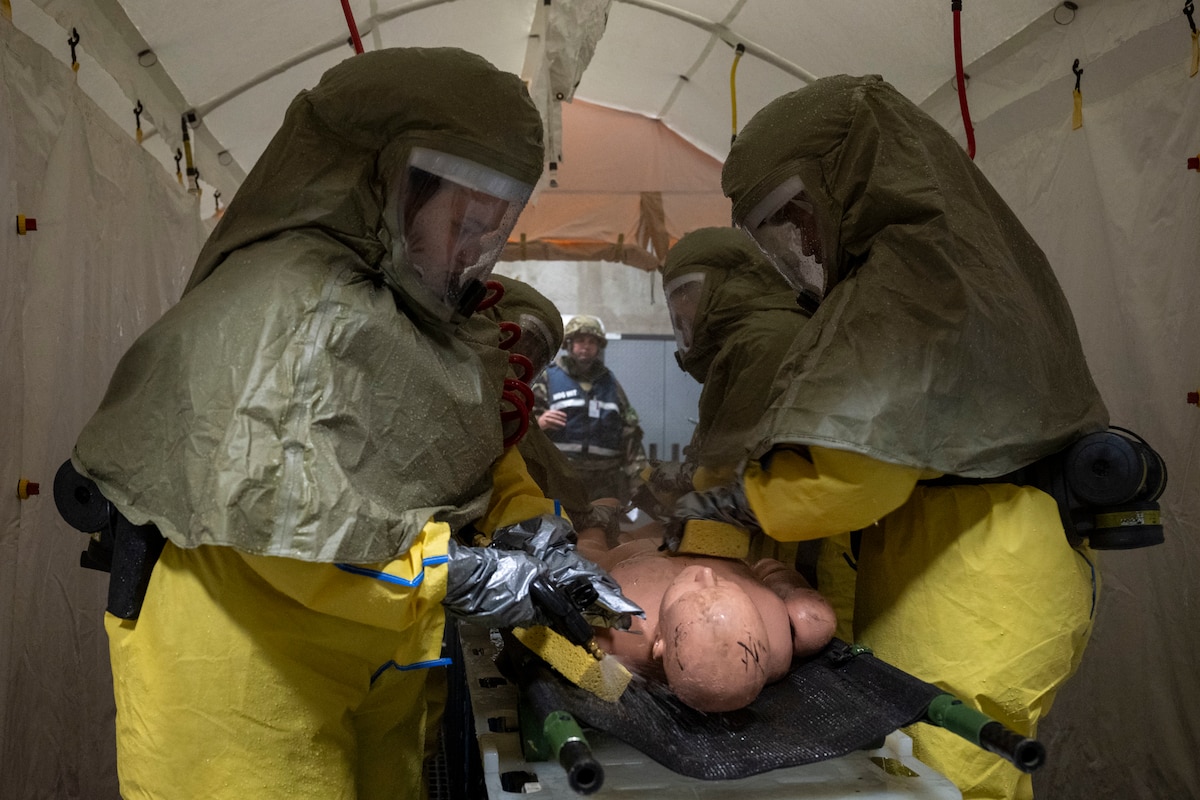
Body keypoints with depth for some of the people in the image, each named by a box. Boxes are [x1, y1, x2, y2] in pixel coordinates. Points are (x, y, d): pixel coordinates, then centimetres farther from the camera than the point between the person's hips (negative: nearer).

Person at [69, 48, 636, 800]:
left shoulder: (422, 310, 7)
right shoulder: (284, 301, -21)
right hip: (249, 668, -8)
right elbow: (264, 508, -27)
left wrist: (535, 527, -8)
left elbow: (479, 448, 10)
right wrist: (454, 575, -23)